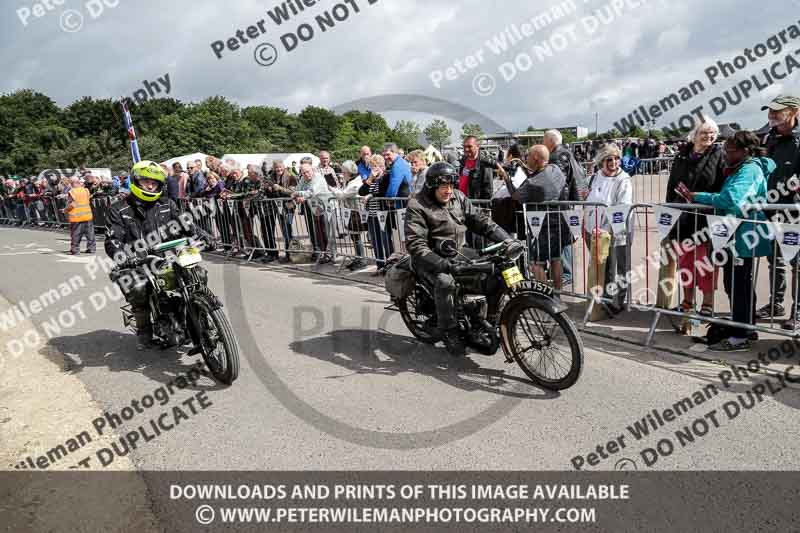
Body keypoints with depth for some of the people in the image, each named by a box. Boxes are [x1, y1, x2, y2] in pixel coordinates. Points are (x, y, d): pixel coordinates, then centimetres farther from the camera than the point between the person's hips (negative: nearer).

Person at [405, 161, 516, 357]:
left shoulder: (458, 198, 7)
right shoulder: (417, 206, -11)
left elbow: (480, 220, 4)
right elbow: (415, 243, -20)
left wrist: (505, 238, -10)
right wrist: (441, 263, -33)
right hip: (432, 258, -6)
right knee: (445, 281, -37)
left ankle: (490, 319, 9)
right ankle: (449, 331, -18)